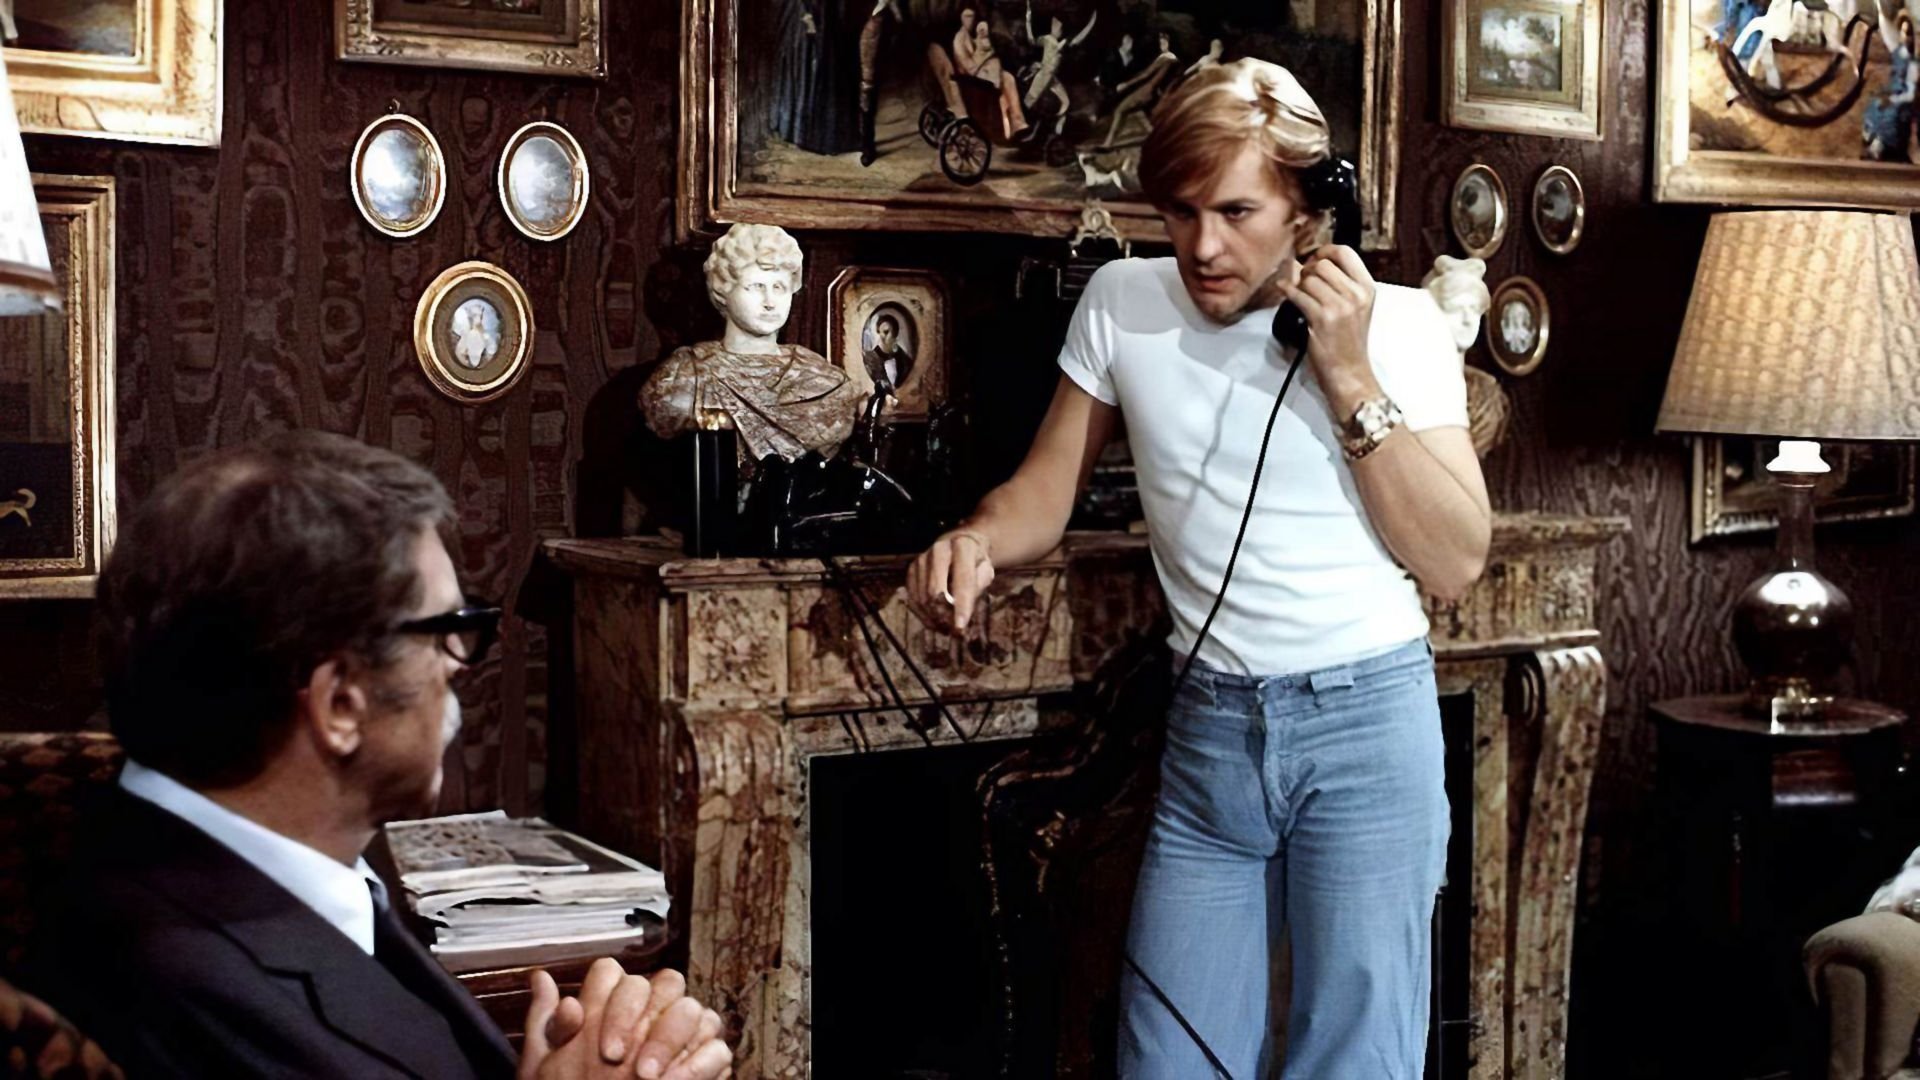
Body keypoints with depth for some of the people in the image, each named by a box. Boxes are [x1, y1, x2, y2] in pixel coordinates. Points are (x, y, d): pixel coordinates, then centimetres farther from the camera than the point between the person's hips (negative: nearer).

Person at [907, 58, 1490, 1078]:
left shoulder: (1400, 326, -4)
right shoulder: (1121, 303, 2)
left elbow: (1454, 562, -8)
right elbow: (1045, 491, 7)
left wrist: (1350, 377, -15)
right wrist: (976, 539, -16)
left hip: (1367, 724, -2)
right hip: (1208, 727, 2)